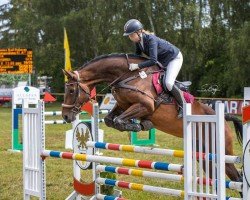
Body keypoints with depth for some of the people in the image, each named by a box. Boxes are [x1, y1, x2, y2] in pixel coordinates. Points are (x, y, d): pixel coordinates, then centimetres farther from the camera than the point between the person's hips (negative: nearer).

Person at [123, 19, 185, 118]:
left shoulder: (150, 39, -36)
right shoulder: (138, 41, -11)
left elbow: (153, 61, -42)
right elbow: (137, 56, 5)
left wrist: (137, 66, -44)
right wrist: (132, 64, -11)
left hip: (175, 58, -9)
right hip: (162, 61, 9)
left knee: (168, 83, -25)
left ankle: (183, 106, -6)